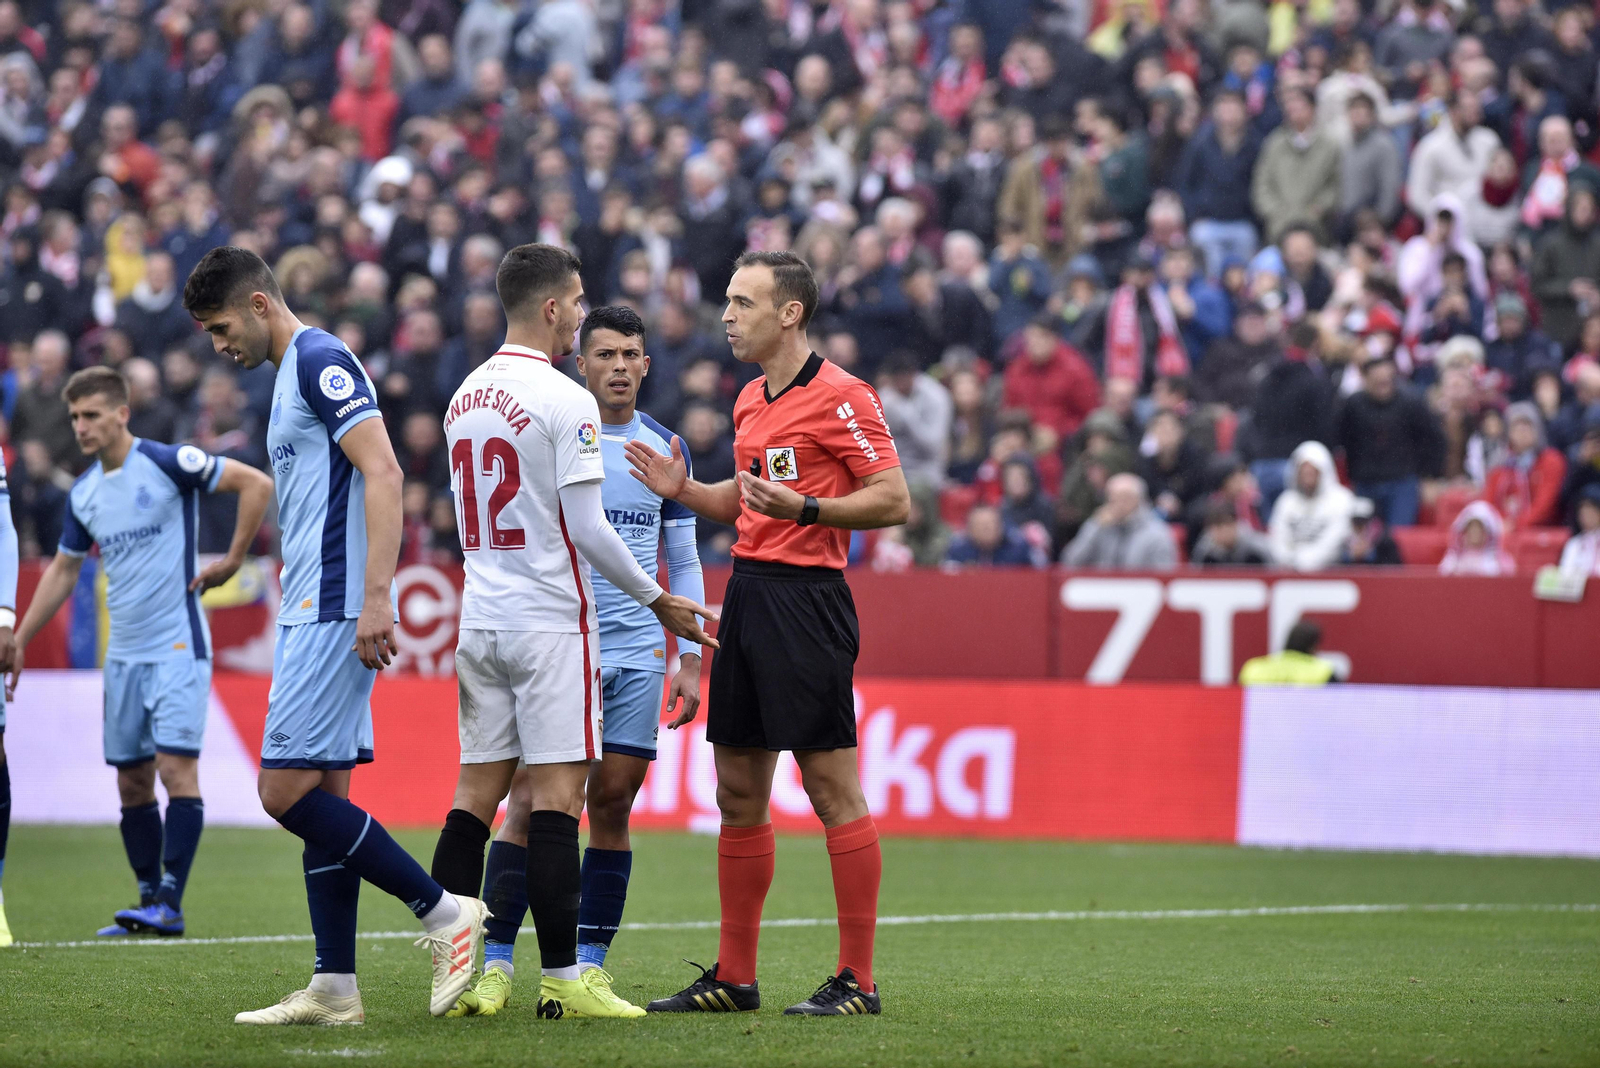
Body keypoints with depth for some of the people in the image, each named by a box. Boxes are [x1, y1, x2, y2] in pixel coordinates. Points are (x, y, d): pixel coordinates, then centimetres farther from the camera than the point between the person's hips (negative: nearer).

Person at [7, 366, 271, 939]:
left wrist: (233, 560, -7)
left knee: (176, 769, -12)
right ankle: (150, 901, 13)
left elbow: (255, 484, -8)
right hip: (124, 653, 7)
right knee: (132, 781, 6)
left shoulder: (168, 463, -10)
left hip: (178, 645, -7)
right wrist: (18, 639, 18)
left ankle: (170, 904, -14)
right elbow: (63, 570, 20)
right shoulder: (83, 493, 9)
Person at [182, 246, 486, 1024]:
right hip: (312, 612, 10)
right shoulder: (294, 373, 21)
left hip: (334, 611, -10)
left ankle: (444, 913, -7)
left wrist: (374, 596, -25)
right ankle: (335, 989, 8)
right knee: (321, 796, 7)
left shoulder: (321, 361, -10)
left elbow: (382, 474, -20)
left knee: (287, 790, -13)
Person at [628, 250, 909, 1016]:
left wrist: (807, 508, -23)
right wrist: (684, 490, 12)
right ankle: (733, 976, 16)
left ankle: (857, 981, -3)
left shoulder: (840, 396, -10)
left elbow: (894, 500, -12)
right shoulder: (751, 402, 17)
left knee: (833, 789, -6)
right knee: (737, 791, 10)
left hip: (807, 599, -9)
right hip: (747, 593, 9)